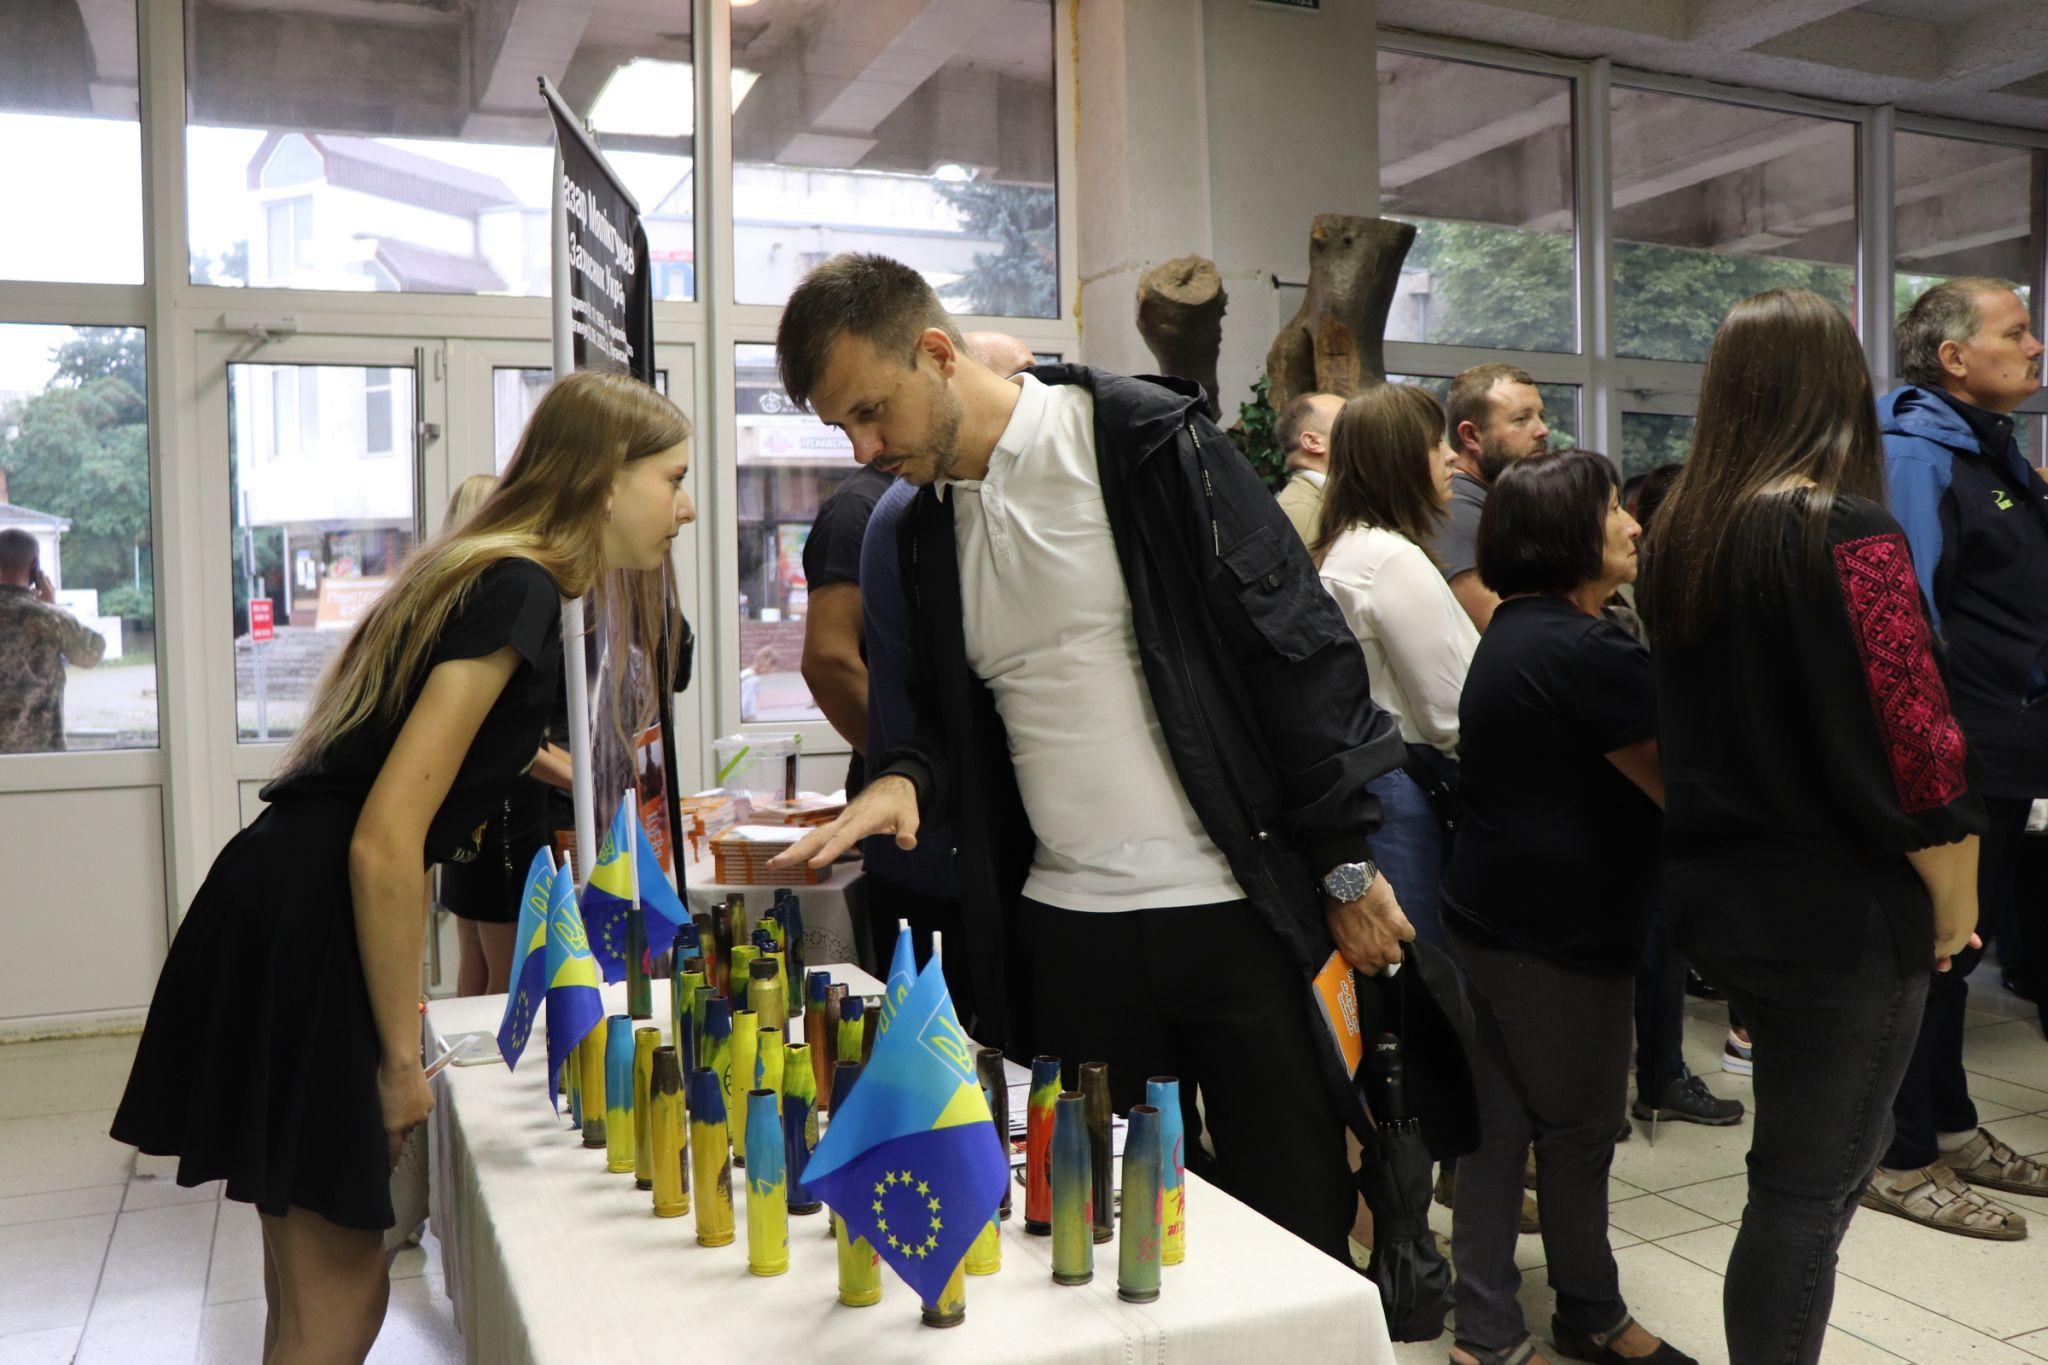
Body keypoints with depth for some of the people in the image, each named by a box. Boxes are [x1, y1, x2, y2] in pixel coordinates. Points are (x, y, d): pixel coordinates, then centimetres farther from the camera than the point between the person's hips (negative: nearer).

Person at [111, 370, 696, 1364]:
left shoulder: (483, 574, 13)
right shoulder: (520, 591, -17)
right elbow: (385, 843, -22)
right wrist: (403, 1058, -13)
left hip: (290, 919, 10)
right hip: (299, 940, -10)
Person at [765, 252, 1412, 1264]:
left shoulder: (1145, 440, -9)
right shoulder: (923, 528, 10)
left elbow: (1299, 645, -9)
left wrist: (1347, 862, -9)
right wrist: (906, 779, -5)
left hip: (1235, 912, -5)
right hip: (1066, 930, 5)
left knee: (1297, 1229, 7)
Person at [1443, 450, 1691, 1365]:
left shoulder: (1517, 630, 11)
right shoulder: (1588, 651, -20)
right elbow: (1681, 786, -17)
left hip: (1488, 912, 9)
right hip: (1563, 930, -9)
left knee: (1501, 1120, 13)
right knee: (1578, 1127, 9)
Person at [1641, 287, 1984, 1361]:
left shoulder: (1681, 535, 5)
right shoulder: (1848, 533, -16)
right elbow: (1916, 745, -15)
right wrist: (1954, 907, -2)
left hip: (1715, 893, 7)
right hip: (1838, 908, -7)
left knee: (1811, 1158, 22)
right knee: (1809, 1186, 5)